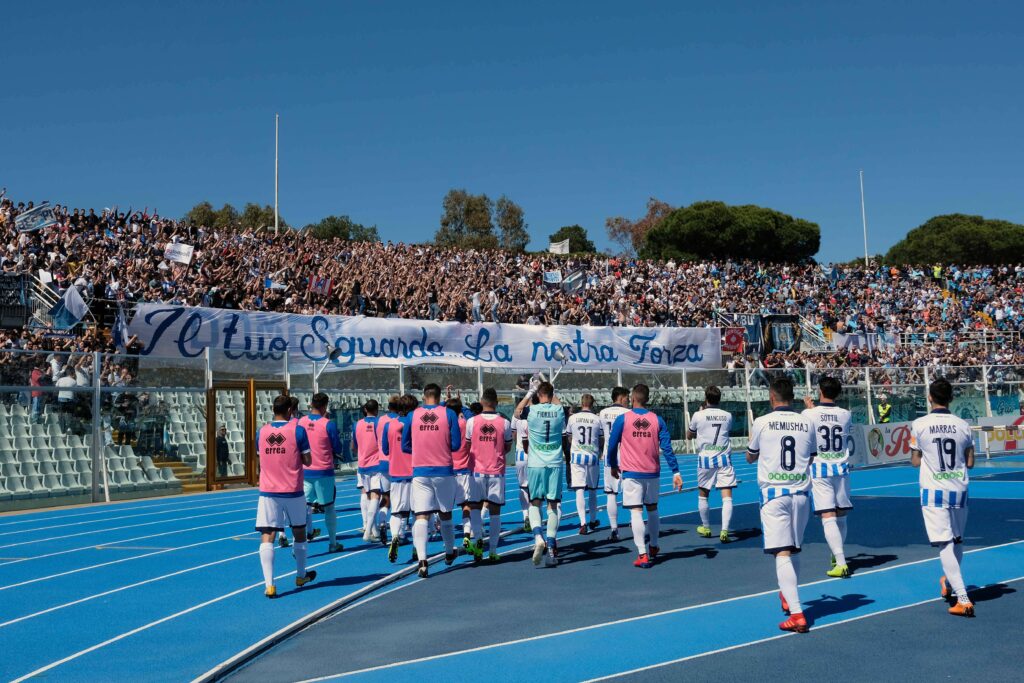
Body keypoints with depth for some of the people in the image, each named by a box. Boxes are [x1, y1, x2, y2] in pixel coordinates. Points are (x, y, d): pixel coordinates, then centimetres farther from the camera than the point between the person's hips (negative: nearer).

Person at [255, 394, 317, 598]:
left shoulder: (261, 432, 2)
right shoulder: (297, 430, -7)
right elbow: (307, 461, -2)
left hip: (268, 492, 1)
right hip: (293, 492, -1)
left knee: (267, 538, -2)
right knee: (299, 533, 18)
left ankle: (269, 584, -14)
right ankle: (301, 576, 33)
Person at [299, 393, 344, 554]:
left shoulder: (301, 422, 0)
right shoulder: (328, 424, -12)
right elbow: (338, 449, -4)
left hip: (304, 471, 3)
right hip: (324, 472, -3)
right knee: (329, 508, 11)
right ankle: (333, 543, 19)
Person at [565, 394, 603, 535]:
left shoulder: (573, 418, -1)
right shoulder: (597, 419, -2)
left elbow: (568, 439, 9)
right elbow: (602, 441, 5)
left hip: (577, 456, -1)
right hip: (593, 457, 1)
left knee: (580, 491, -3)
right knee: (592, 491, 15)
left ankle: (583, 523, -13)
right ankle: (592, 521, 30)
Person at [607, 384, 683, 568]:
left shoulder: (622, 419, -6)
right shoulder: (657, 420, 0)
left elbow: (612, 445, 0)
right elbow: (667, 447, -4)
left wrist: (613, 466, 16)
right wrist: (676, 472, -2)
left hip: (631, 473, -3)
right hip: (652, 473, 3)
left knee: (636, 512, -4)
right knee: (652, 509, 19)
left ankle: (642, 554, -13)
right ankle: (653, 547, 34)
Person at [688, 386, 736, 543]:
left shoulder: (698, 415, -4)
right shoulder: (727, 415, 3)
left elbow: (690, 435, 13)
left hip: (705, 459, 0)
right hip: (724, 459, 1)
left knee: (703, 495, 17)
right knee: (727, 496, -4)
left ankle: (706, 528, 29)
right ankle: (724, 531, -16)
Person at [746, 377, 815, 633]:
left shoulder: (762, 422, -5)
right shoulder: (806, 423, 4)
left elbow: (750, 457, 10)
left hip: (774, 494, -4)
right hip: (800, 492, 4)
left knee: (782, 553, -7)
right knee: (794, 549, 20)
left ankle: (796, 613, -16)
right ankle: (789, 596, 40)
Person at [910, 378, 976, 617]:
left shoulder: (919, 425, -8)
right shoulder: (963, 425, -1)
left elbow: (915, 462, 0)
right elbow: (970, 462, 5)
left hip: (934, 490, -3)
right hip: (959, 490, 4)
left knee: (945, 544, -5)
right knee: (957, 541, 21)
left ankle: (963, 599, -14)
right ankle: (949, 584, 40)